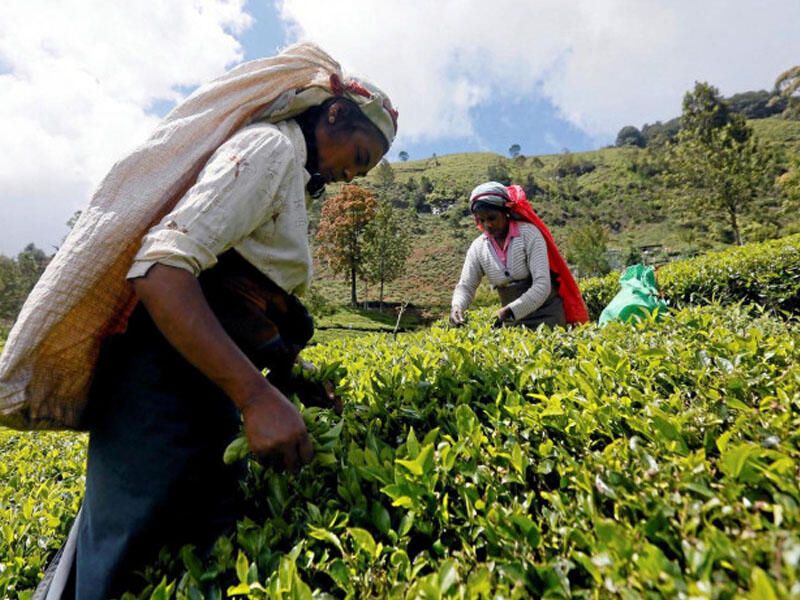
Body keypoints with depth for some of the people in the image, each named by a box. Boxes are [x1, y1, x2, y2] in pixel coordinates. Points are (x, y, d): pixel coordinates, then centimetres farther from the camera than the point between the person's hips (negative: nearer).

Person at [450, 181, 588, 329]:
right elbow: (466, 286, -3)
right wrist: (457, 306, -25)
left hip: (546, 314, -3)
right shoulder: (478, 248, -2)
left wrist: (508, 311, -32)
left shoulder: (529, 234, -15)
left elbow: (542, 285, -22)